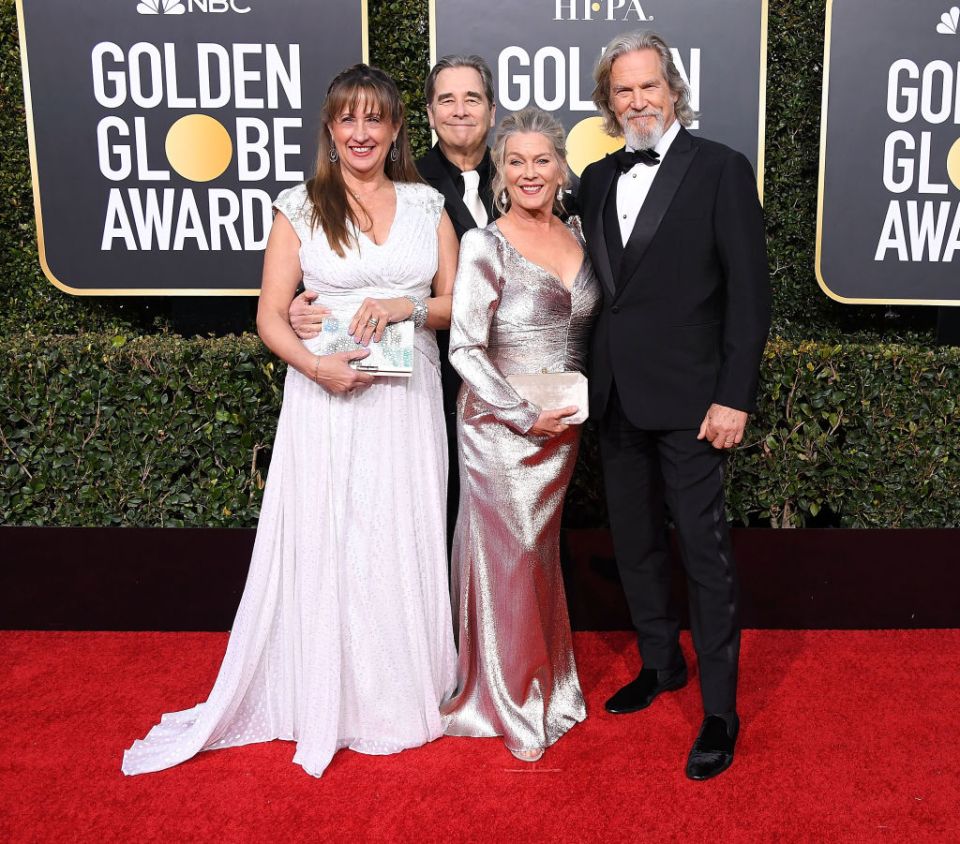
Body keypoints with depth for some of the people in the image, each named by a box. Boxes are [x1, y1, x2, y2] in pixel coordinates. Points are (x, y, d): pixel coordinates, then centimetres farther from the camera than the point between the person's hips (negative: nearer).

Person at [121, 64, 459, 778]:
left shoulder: (427, 205, 8)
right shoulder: (300, 209, 2)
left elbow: (457, 304, 9)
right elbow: (271, 317, -1)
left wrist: (403, 306, -10)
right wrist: (318, 367, -19)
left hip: (408, 400, 2)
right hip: (327, 398, -2)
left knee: (405, 544, 8)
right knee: (322, 545, 3)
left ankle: (405, 691, 26)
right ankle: (329, 700, 21)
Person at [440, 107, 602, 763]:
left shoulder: (578, 235, 6)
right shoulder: (486, 247, -12)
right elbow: (465, 349, -15)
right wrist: (525, 415, -17)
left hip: (564, 427, 6)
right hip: (501, 426, -6)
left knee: (543, 552, 18)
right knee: (508, 558, 4)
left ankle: (546, 680, 37)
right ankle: (511, 704, 21)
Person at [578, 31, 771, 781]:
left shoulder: (721, 169, -4)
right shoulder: (598, 180, 11)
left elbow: (749, 292, -8)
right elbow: (595, 284, 12)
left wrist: (734, 396, -14)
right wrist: (591, 379, 5)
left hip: (688, 399, -5)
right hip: (618, 397, 6)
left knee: (706, 551, 1)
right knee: (635, 541, 15)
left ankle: (720, 709, 14)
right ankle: (661, 664, 35)